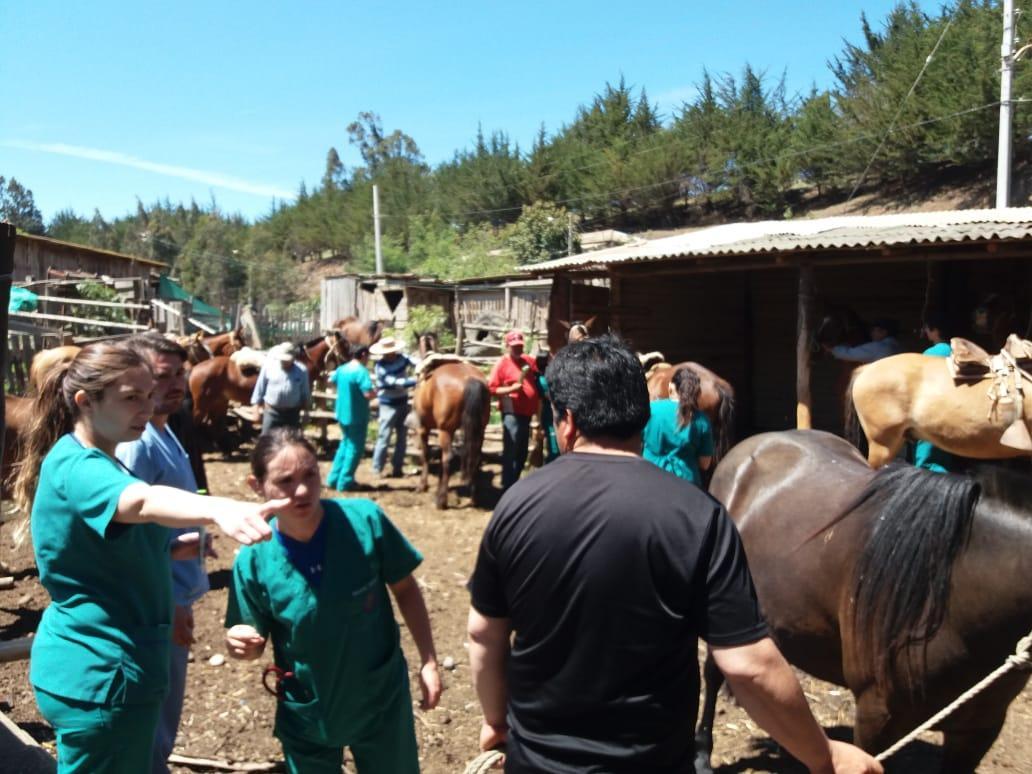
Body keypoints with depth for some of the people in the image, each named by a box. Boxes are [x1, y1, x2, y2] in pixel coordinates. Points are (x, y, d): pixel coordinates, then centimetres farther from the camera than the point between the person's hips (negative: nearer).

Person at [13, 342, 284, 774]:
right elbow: (143, 501, -46)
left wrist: (176, 548, 8)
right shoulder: (76, 468, -22)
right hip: (99, 673, -10)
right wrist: (219, 509, -62)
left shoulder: (91, 462, 9)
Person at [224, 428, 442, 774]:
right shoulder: (254, 559, -18)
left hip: (382, 701, 0)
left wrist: (428, 662, -4)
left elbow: (405, 590, -6)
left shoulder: (365, 520, -21)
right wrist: (241, 644, -26)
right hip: (306, 714, 1)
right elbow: (255, 641, -4)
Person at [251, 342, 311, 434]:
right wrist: (257, 407, 3)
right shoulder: (268, 366, -5)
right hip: (271, 411, -1)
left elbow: (305, 393, 7)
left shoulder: (302, 371, -3)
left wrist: (305, 412, 10)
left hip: (292, 413, 1)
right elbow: (260, 388, 3)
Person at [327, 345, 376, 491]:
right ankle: (345, 482, 8)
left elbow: (331, 380, 26)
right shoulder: (361, 371, -21)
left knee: (345, 444, 22)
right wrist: (376, 392, -9)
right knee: (355, 448, 5)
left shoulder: (341, 369, 5)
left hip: (342, 413, 8)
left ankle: (334, 479, 23)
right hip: (357, 416, -8)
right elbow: (368, 394, -30)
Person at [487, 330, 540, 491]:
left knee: (522, 452, 15)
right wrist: (511, 389, -24)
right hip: (512, 413, -7)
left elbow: (537, 379, 25)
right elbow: (492, 388, -13)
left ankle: (515, 482, 28)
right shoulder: (502, 363, -9)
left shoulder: (528, 360, 10)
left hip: (527, 413, 7)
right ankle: (507, 487, 2)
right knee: (511, 451, -4)